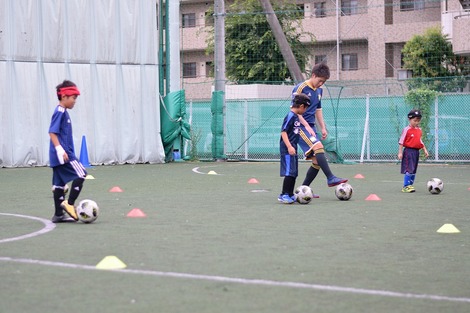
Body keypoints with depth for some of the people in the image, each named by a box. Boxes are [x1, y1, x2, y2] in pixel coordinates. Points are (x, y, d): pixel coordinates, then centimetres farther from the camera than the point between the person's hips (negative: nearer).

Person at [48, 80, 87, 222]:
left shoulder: (63, 112, 17)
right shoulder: (60, 112, -12)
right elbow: (52, 132, -20)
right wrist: (60, 149, -27)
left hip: (57, 157, 10)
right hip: (63, 154, -10)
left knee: (59, 184, 10)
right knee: (80, 174, -10)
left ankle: (58, 214, 13)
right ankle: (69, 204, -11)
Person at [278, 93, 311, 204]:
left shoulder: (296, 117, 13)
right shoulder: (290, 116, -15)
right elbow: (283, 132, -20)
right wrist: (289, 147, -26)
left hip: (293, 150, 10)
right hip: (287, 149, -10)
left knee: (294, 173, 13)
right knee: (289, 172, -12)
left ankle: (290, 195, 19)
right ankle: (284, 195, -11)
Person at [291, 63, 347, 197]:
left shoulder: (319, 90, 15)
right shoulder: (301, 88, -9)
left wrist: (323, 128, 17)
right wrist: (306, 126, -18)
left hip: (311, 127, 8)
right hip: (301, 126, -8)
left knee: (317, 161, 1)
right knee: (318, 146, -28)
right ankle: (330, 178, -32)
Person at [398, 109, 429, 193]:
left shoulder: (419, 130, 12)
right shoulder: (406, 130, -8)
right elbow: (401, 141, -8)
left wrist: (425, 150, 15)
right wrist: (400, 152, -12)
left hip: (416, 151, 7)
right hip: (408, 151, -7)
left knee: (414, 170, 10)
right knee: (409, 169, -12)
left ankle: (410, 185, 18)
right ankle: (405, 186, -10)